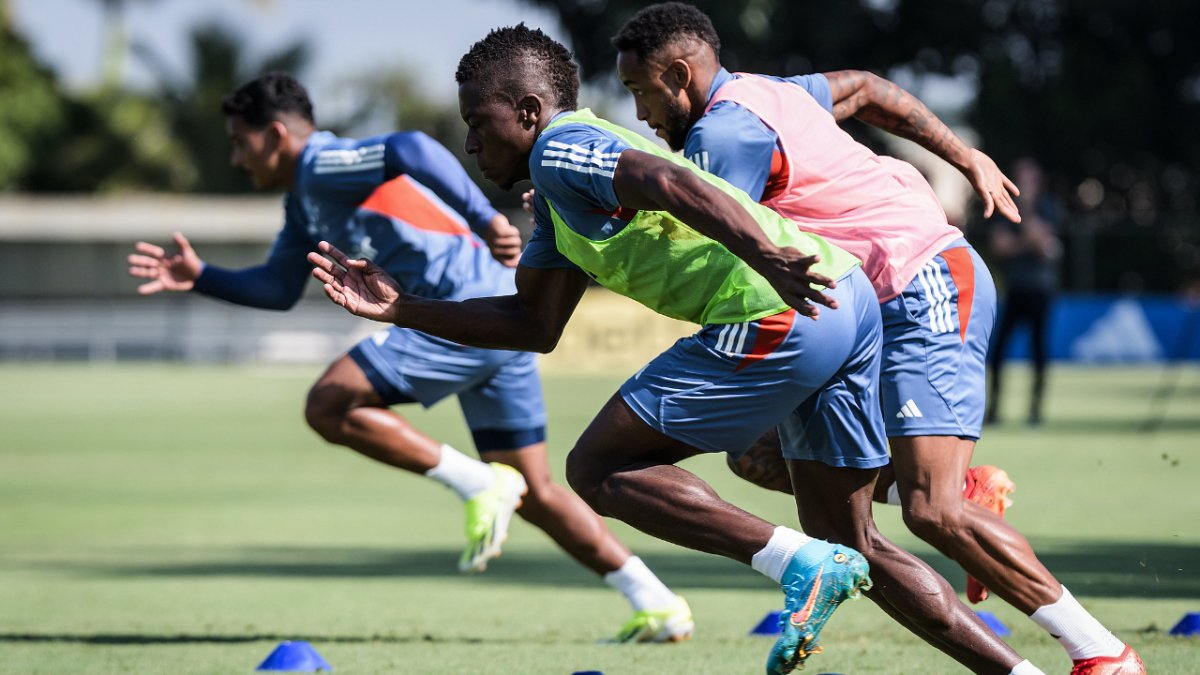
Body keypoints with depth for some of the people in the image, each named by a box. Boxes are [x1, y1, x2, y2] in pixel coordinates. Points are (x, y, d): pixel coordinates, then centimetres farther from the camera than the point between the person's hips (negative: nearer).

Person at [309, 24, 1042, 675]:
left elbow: (671, 184, -22)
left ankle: (804, 568, -10)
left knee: (597, 469, -1)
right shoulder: (559, 197, 27)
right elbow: (536, 324, 31)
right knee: (849, 539, 19)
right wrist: (402, 309, 27)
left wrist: (765, 259, -37)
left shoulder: (560, 149, -3)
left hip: (784, 319, -10)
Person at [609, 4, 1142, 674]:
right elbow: (864, 88, 31)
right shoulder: (760, 93, 16)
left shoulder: (724, 133, -15)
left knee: (932, 512, -19)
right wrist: (969, 158, 33)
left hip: (926, 293, -11)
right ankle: (965, 493, 13)